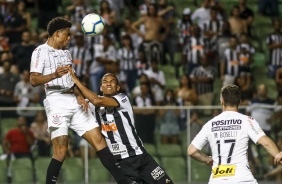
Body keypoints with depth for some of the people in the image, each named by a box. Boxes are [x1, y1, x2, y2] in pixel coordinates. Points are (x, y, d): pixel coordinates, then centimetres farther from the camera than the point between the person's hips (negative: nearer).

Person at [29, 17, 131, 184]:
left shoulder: (66, 53, 22)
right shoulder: (41, 51, -2)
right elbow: (34, 80, -13)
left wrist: (79, 95, 8)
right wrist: (54, 75, -30)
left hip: (74, 102, 7)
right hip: (57, 102, -7)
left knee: (99, 141, 1)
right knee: (61, 151, -16)